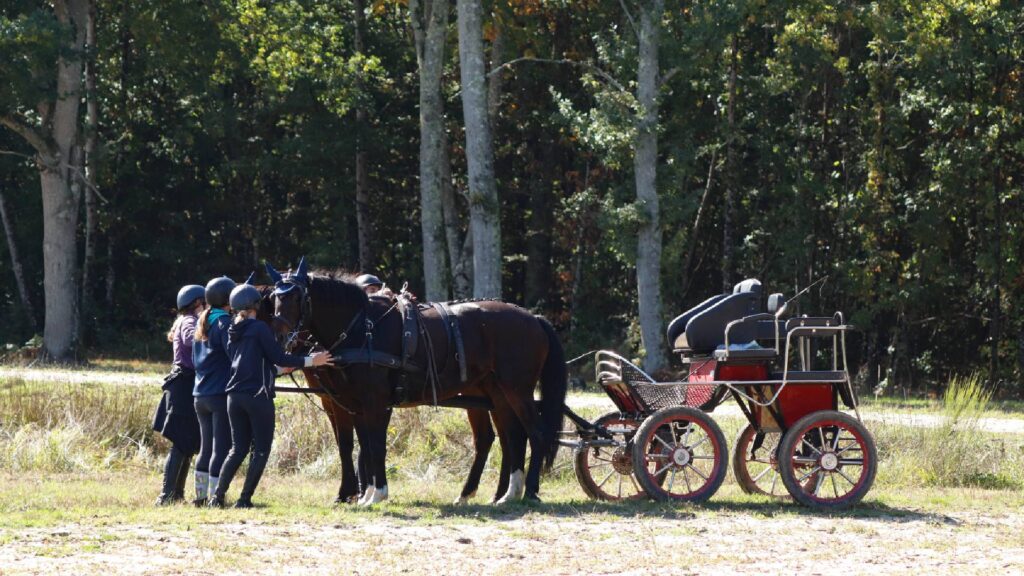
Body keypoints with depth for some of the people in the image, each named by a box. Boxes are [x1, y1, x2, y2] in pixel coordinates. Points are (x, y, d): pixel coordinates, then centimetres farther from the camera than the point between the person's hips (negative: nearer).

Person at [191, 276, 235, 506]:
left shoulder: (203, 323, 14)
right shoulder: (225, 322, -11)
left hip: (200, 394, 8)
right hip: (221, 394, -8)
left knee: (206, 448, 14)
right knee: (222, 447, -5)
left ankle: (201, 495, 16)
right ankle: (215, 495, -8)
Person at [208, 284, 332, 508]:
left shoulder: (233, 333, 14)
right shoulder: (259, 328, -9)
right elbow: (278, 356, -9)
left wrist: (281, 369, 32)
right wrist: (309, 361, 0)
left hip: (235, 395, 7)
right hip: (258, 396, -7)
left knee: (238, 448, 13)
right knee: (261, 449, 2)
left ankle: (218, 495, 2)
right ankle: (245, 498, -4)